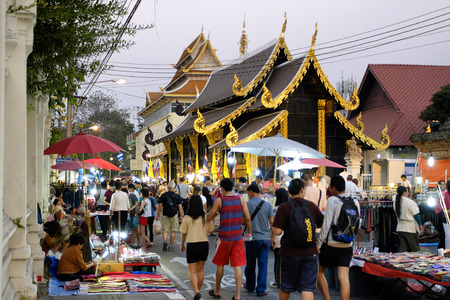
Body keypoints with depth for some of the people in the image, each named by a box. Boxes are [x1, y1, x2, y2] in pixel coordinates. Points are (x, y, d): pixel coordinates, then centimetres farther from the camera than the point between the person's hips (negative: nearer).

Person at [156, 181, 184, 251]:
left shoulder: (163, 195, -2)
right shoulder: (177, 196, -1)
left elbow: (160, 206, -1)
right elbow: (180, 207, 0)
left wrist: (158, 215, 6)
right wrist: (181, 216, 9)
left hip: (165, 215, 0)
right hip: (174, 215, 0)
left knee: (165, 230, 5)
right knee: (173, 231, 8)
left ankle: (164, 241, -20)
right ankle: (171, 246, 10)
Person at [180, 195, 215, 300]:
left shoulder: (187, 218, -9)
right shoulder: (205, 217, -4)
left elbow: (184, 233, -1)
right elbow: (211, 230, 2)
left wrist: (182, 244, 14)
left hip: (192, 245, -3)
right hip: (204, 244, 3)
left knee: (192, 271, 2)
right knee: (200, 270, 17)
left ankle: (196, 291, -16)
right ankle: (198, 290, 26)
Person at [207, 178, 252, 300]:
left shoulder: (219, 200, -6)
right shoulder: (240, 199, 1)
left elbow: (209, 218, -2)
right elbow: (248, 218, -1)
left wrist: (215, 211, 18)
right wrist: (249, 231, 13)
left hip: (224, 237, -2)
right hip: (238, 237, 2)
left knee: (220, 264, 14)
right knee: (237, 265, 3)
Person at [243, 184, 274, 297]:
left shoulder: (246, 205, -7)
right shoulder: (267, 205, 0)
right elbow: (272, 223, 3)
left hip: (251, 239, -1)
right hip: (265, 238, 1)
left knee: (250, 264, 14)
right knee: (263, 265, 4)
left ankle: (250, 286, 29)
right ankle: (261, 290, 4)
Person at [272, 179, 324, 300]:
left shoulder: (283, 208, -8)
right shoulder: (312, 206, 1)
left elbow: (277, 231, -15)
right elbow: (323, 224, 12)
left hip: (289, 253, -1)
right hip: (309, 253, 1)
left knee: (285, 287, 16)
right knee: (307, 287, 0)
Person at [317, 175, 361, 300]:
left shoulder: (333, 200, -11)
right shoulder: (355, 202, 6)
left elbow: (326, 225, -14)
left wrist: (319, 244, -9)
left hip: (331, 244, -5)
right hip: (347, 245, 5)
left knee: (319, 271, 13)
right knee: (344, 278, 1)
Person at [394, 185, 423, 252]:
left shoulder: (396, 203, 6)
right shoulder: (409, 202, -13)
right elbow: (416, 214, -10)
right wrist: (420, 225, -3)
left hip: (400, 227, 6)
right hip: (410, 228, -6)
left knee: (403, 248, 5)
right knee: (414, 248, 4)